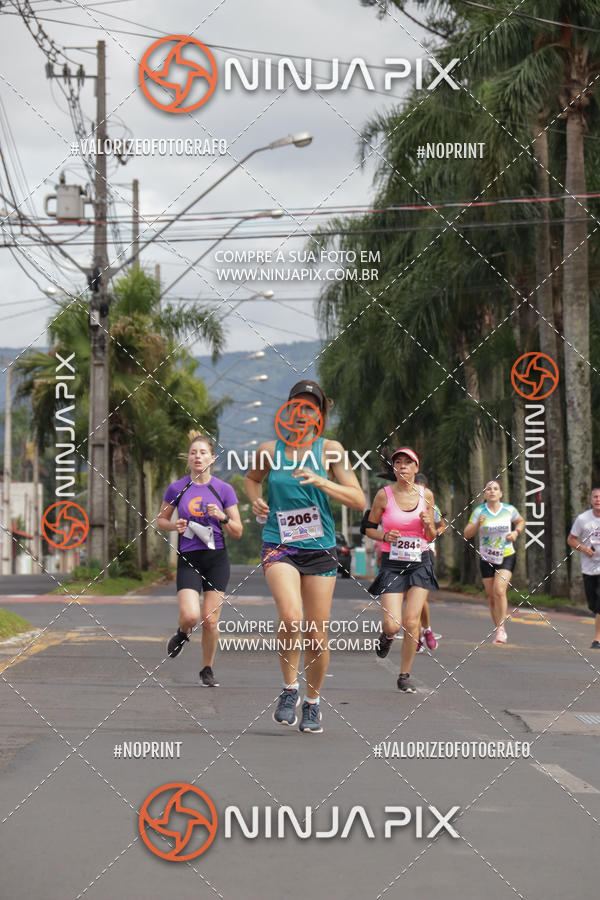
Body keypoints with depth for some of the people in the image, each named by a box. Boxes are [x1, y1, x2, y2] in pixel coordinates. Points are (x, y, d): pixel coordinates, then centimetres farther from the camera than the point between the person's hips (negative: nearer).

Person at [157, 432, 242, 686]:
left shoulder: (224, 489, 1)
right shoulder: (177, 488, 2)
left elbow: (237, 532, 4)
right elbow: (161, 520, 14)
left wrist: (222, 517, -16)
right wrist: (175, 526, -7)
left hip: (217, 559, 1)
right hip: (188, 559, 0)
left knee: (210, 621, -2)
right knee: (190, 615, -18)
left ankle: (207, 669, 19)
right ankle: (182, 634, 18)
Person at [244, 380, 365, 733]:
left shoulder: (330, 449, -1)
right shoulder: (270, 450, 3)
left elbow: (359, 500, -6)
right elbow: (253, 478, 25)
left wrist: (321, 482, -19)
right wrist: (256, 500, 4)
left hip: (320, 548, 1)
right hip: (279, 546, -1)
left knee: (316, 634, 4)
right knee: (291, 617, -26)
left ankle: (313, 703, 26)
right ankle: (290, 689, -5)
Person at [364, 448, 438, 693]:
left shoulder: (426, 495, 3)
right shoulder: (384, 494, -4)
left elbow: (431, 537, 11)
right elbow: (370, 528, 6)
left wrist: (428, 524, -11)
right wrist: (385, 537, -13)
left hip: (420, 563, 1)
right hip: (392, 564, -1)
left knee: (411, 622, -8)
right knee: (393, 625, -11)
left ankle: (404, 676, 6)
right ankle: (386, 635, 28)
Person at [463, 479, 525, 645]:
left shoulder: (509, 510, -1)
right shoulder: (479, 511, -4)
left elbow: (521, 522, 19)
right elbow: (467, 534, -6)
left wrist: (516, 533, -1)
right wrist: (477, 524, -24)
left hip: (506, 557, -2)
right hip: (487, 559, 2)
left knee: (499, 590, -21)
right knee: (491, 596, 6)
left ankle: (501, 629, -14)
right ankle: (498, 629, 21)